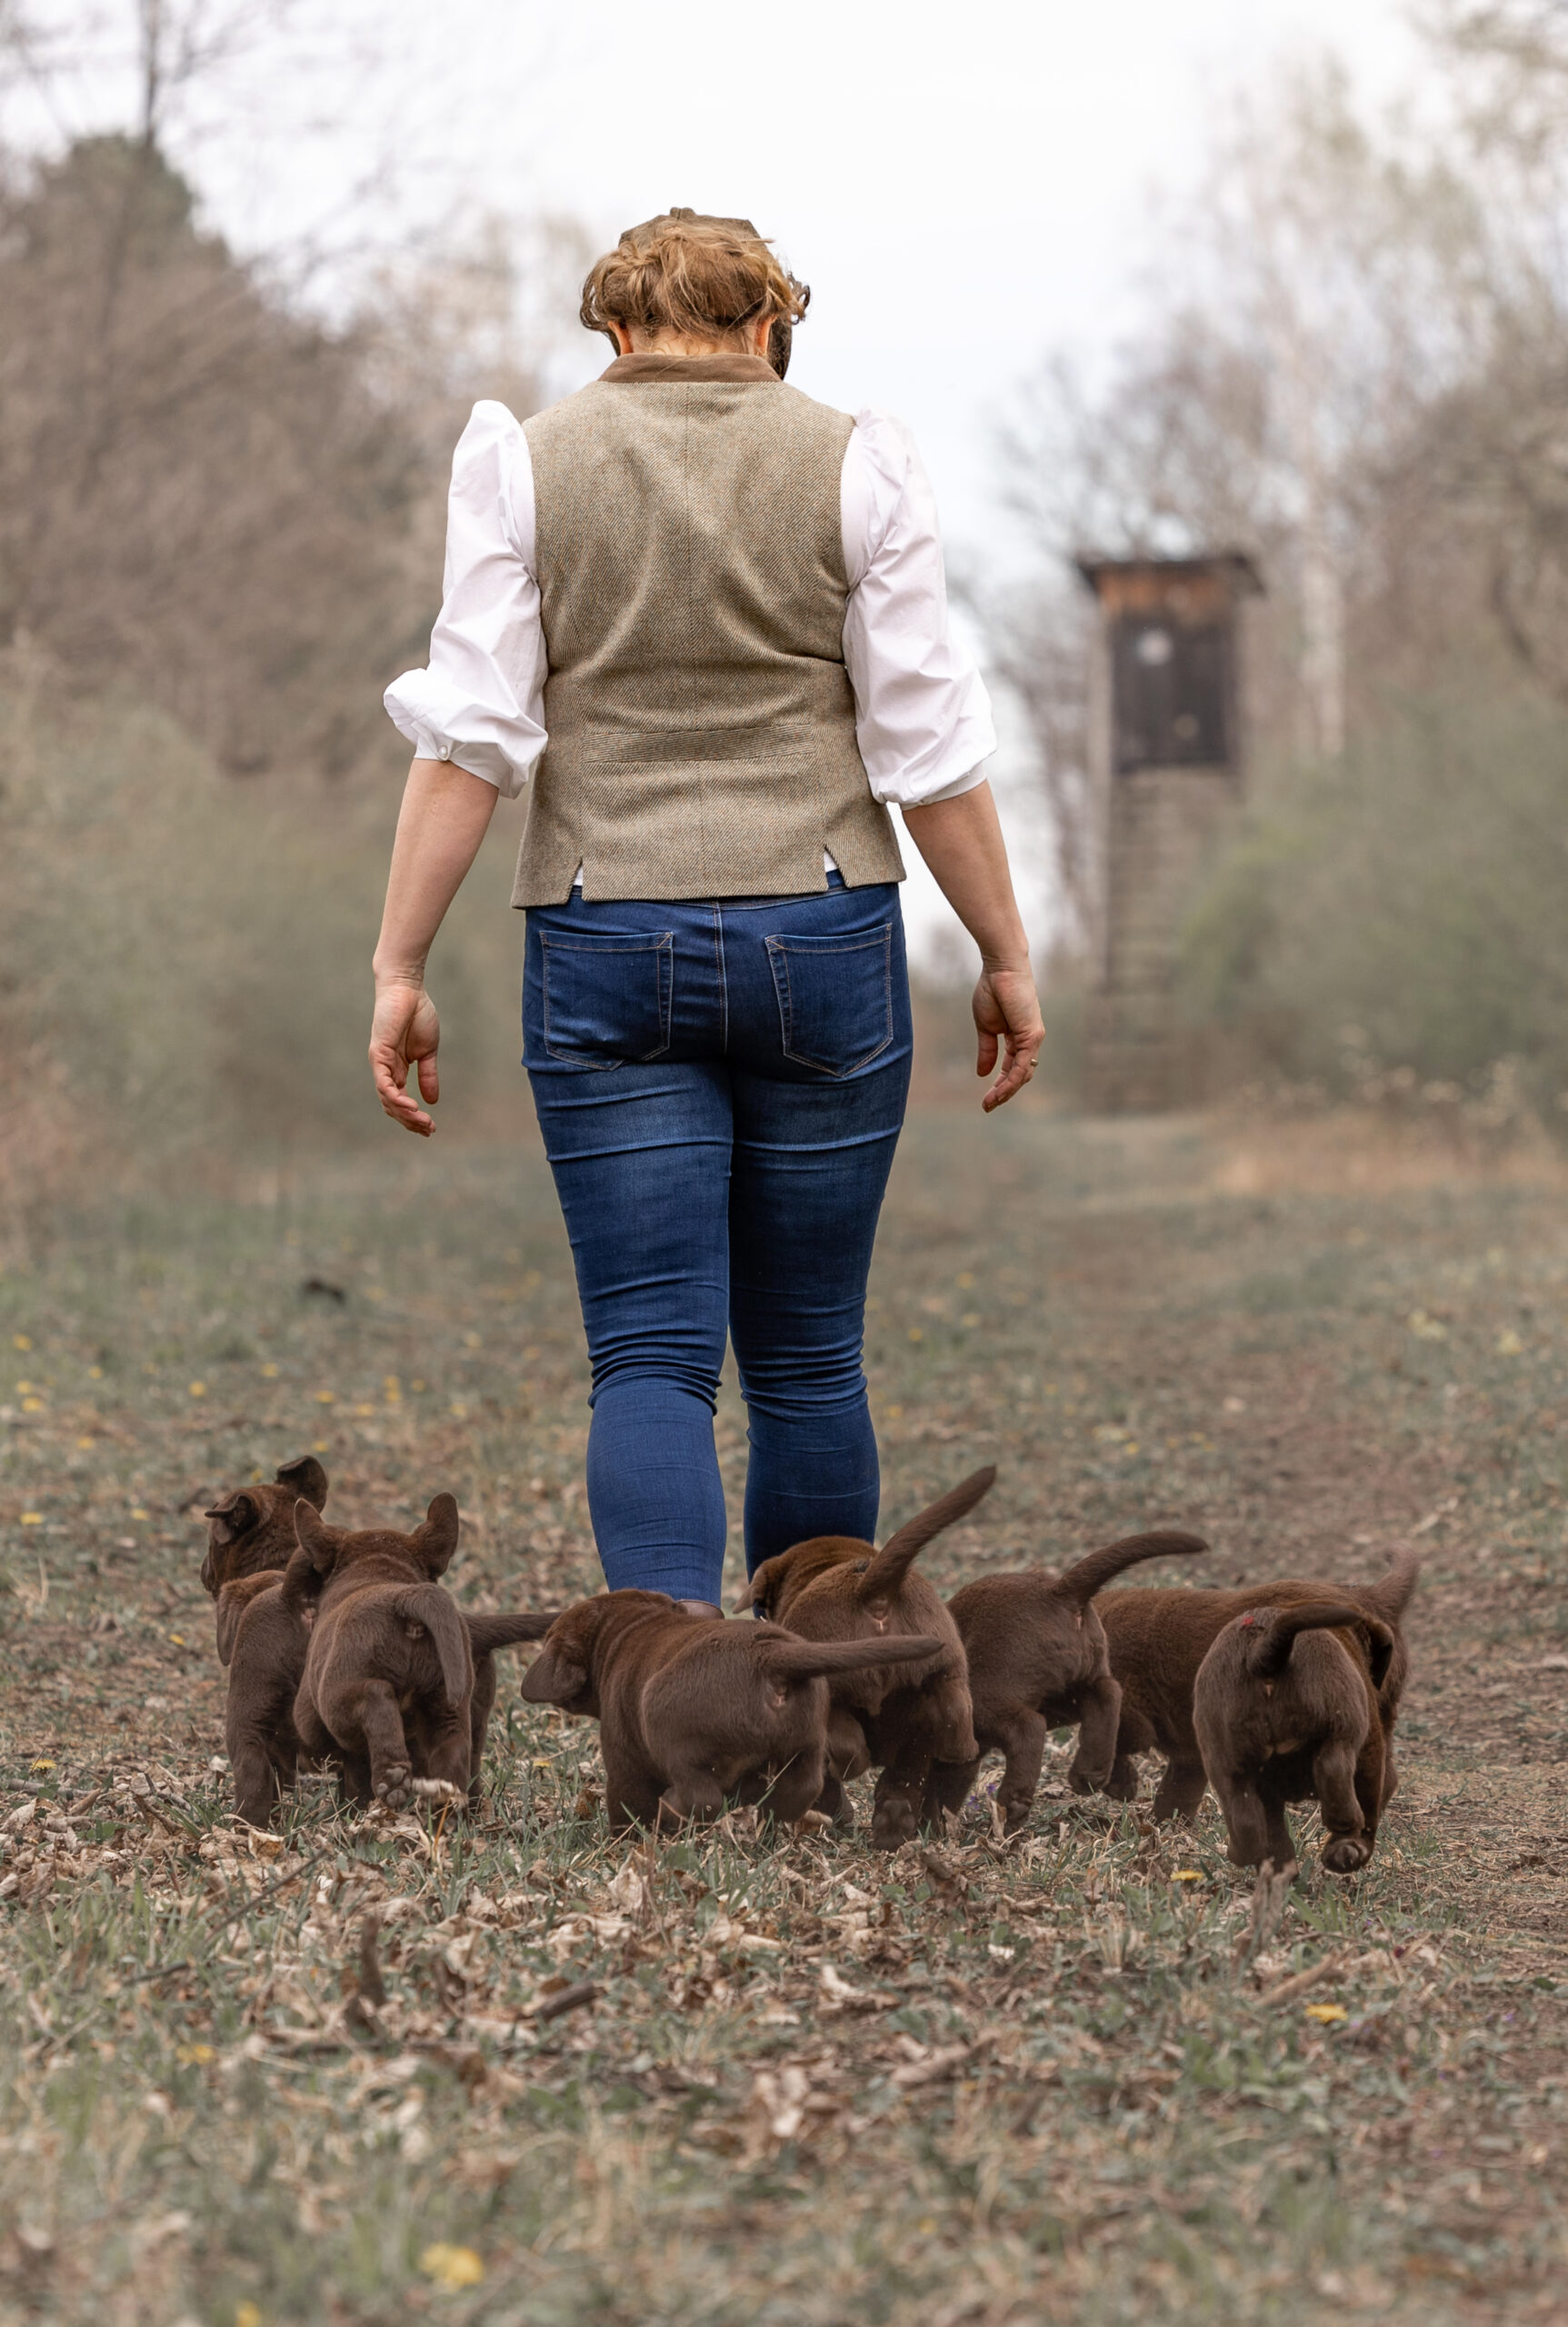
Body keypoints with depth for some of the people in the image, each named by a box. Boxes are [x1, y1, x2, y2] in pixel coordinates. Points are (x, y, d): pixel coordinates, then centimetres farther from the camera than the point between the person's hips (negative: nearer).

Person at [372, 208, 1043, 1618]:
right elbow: (929, 745, -2)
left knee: (649, 1353, 0)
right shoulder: (855, 466, 1)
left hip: (606, 945, 0)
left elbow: (472, 734, -6)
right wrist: (1007, 954, 6)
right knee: (808, 1357, 11)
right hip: (824, 931, 1)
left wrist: (400, 967, -3)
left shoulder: (525, 466, 1)